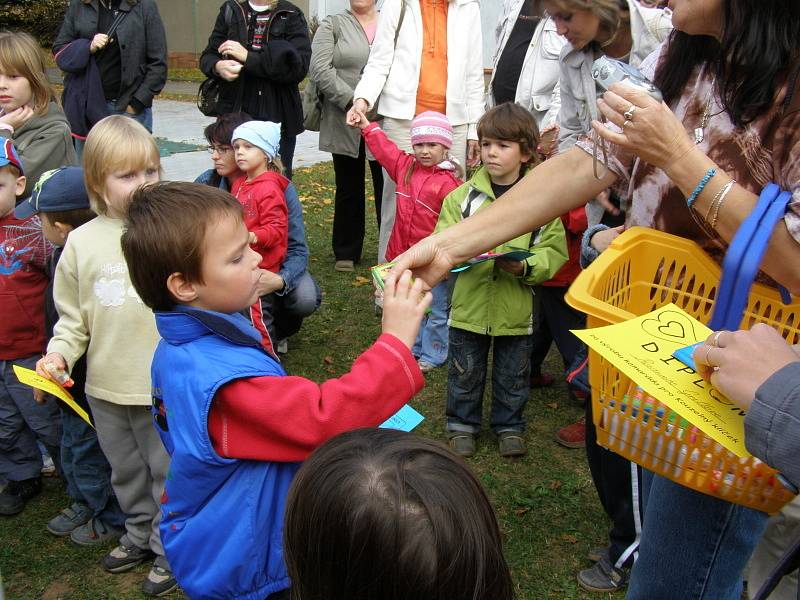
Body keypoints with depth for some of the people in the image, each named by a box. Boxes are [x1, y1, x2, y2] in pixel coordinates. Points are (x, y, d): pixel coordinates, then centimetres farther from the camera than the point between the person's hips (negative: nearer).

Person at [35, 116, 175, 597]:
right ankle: (140, 534, 47)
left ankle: (171, 547, 34)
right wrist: (58, 354, -9)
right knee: (126, 472, 24)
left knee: (168, 471, 13)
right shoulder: (82, 242, -2)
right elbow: (72, 316, 6)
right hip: (107, 386, 4)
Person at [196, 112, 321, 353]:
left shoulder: (281, 189, -20)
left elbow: (298, 250, -22)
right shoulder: (206, 182, -13)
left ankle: (277, 327, 11)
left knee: (306, 299, -29)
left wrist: (280, 280, -43)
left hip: (274, 265, -1)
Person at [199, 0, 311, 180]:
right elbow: (207, 57, 13)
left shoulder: (291, 16, 1)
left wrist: (249, 57, -17)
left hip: (277, 117, -2)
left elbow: (298, 66, -12)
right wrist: (218, 66, -11)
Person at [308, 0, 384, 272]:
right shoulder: (332, 24, 5)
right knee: (349, 189, 10)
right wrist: (352, 101, -14)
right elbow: (319, 68, -6)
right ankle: (346, 252, 21)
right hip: (345, 125, -1)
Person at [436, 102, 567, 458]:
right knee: (465, 373, 15)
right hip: (470, 304, 1)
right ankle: (462, 424, 36)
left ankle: (509, 426, 38)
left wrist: (524, 267, -24)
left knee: (513, 376, 17)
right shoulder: (463, 195, -2)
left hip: (516, 308, 0)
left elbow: (554, 252, -7)